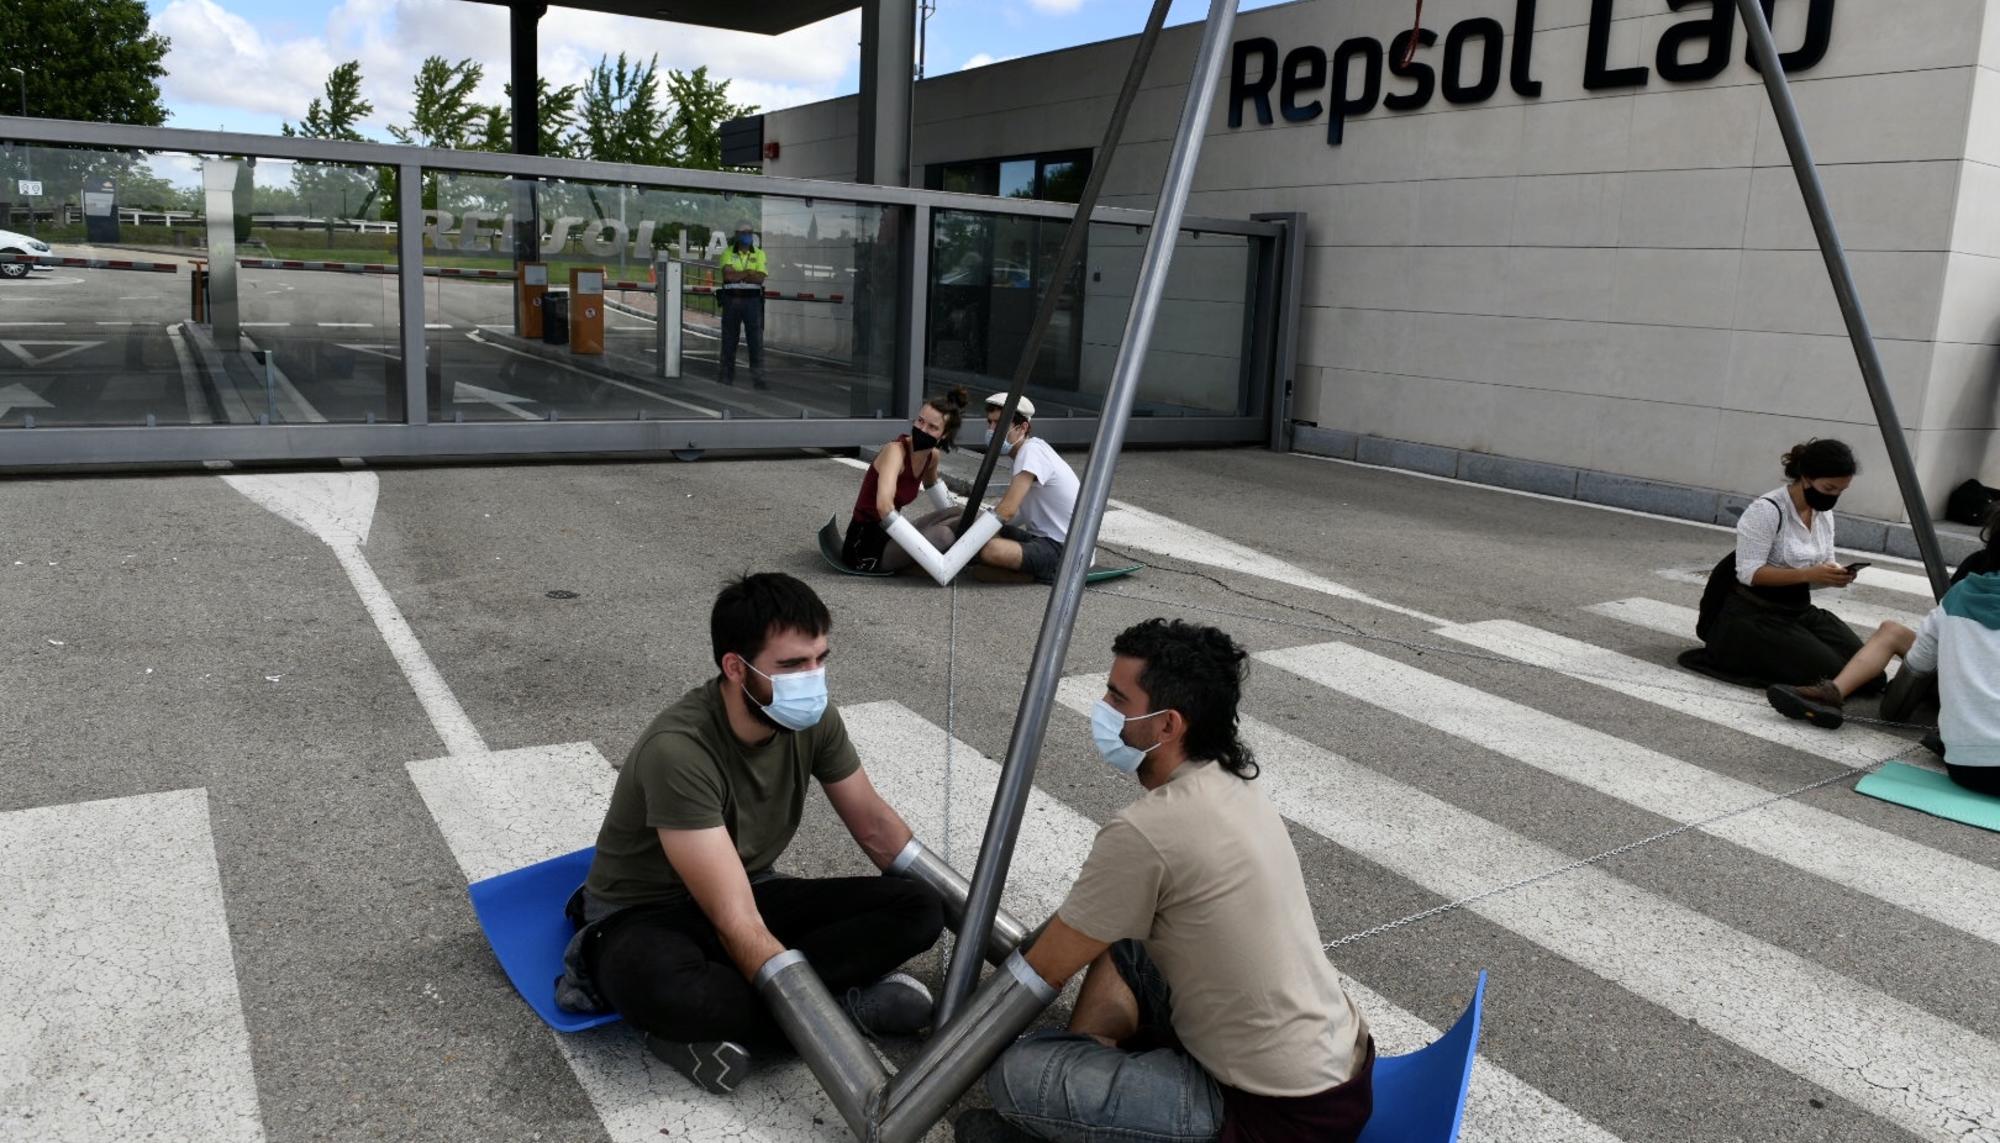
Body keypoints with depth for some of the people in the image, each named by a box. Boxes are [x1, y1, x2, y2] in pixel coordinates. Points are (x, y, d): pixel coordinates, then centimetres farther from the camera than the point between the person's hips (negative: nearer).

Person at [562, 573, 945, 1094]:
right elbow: (736, 923, -34)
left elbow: (877, 827, 3)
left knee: (919, 909, -18)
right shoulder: (678, 751, -31)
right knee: (659, 983, -45)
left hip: (753, 893, 7)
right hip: (647, 915, -7)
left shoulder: (812, 719, -11)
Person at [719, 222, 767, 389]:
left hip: (752, 301, 0)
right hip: (731, 300, 0)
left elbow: (760, 279, -7)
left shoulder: (759, 254, 5)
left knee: (756, 339, -7)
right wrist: (749, 272, -10)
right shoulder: (728, 253, 3)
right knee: (729, 338, 7)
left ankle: (758, 377, -6)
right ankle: (728, 374, 18)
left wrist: (737, 275, -12)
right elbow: (727, 275, -13)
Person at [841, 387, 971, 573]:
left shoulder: (933, 456, 2)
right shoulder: (896, 451, -22)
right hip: (866, 546, -9)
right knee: (941, 535, -27)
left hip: (888, 536, 9)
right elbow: (884, 505, -39)